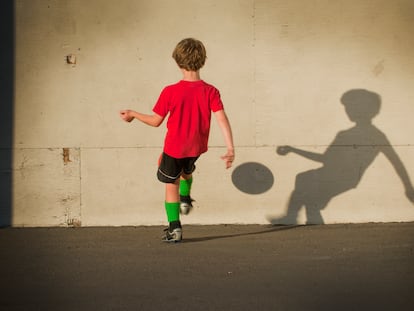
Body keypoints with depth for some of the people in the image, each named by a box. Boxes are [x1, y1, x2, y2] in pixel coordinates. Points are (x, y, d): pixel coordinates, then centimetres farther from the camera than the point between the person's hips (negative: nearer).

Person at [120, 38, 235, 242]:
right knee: (186, 170, 37)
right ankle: (185, 199, 35)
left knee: (171, 185, 14)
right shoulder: (210, 92, -16)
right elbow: (222, 120, -22)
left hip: (174, 147, -3)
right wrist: (230, 149, -20)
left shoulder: (170, 92, -20)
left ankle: (174, 228, 12)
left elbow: (155, 121, -11)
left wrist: (132, 114, 5)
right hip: (197, 147, 3)